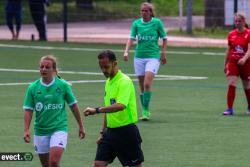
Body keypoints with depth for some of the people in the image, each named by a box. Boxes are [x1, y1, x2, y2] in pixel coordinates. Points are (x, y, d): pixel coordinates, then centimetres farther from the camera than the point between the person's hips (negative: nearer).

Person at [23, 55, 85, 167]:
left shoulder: (63, 85, -3)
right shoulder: (33, 87, -1)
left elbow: (74, 106, 6)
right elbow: (28, 110, 0)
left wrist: (81, 126, 10)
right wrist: (26, 130, -11)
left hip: (59, 129, -3)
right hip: (40, 131, 3)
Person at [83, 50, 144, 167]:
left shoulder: (124, 81, -15)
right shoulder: (109, 82, 12)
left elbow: (121, 105, -33)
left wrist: (96, 110, -36)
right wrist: (103, 132, 22)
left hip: (126, 131, -8)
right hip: (111, 131, 8)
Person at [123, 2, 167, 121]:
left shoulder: (157, 22, -2)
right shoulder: (136, 23, 3)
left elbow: (164, 38, 7)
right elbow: (131, 38, -3)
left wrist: (163, 53, 1)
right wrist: (126, 51, -18)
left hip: (153, 57, -3)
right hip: (139, 56, 3)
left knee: (147, 84, -18)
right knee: (142, 86, 6)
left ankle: (146, 110, -13)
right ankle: (144, 111, 16)